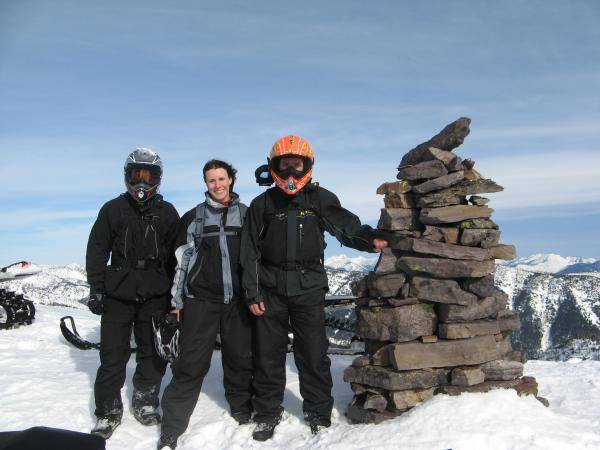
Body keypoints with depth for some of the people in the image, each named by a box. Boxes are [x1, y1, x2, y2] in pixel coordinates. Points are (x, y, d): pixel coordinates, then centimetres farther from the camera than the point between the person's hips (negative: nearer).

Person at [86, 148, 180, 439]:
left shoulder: (167, 213, 8)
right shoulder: (113, 209, 6)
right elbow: (96, 250, 5)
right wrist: (96, 289, -1)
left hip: (155, 295, 1)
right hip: (118, 294, -1)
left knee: (153, 354, 8)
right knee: (113, 356, 2)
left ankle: (145, 403, 25)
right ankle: (108, 413, 14)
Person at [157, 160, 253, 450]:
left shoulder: (246, 214, 9)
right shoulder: (193, 217, 5)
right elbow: (181, 261, 6)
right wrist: (176, 301, 4)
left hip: (238, 300, 2)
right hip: (200, 300, -2)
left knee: (241, 359, 10)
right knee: (191, 365, -3)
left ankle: (242, 410, 31)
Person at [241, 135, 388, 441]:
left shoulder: (320, 199, 3)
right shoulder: (263, 204, 4)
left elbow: (345, 225, -9)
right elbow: (250, 252, 4)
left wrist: (369, 239, -30)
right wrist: (252, 293, 0)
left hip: (309, 289, -1)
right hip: (271, 291, 1)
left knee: (313, 355, 5)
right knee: (268, 355, 8)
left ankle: (318, 413, 22)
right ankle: (267, 413, 25)